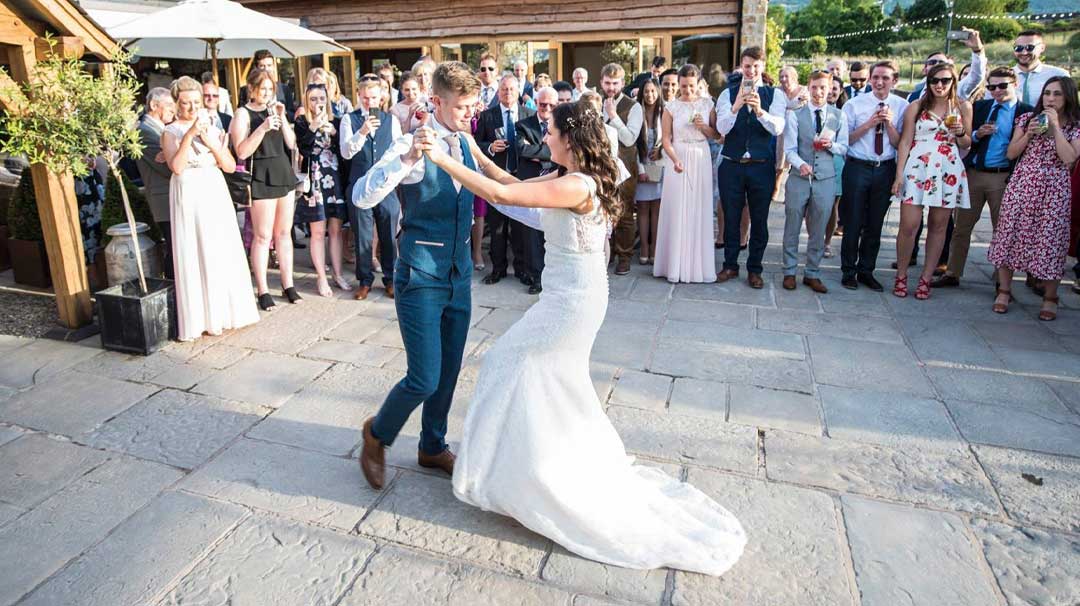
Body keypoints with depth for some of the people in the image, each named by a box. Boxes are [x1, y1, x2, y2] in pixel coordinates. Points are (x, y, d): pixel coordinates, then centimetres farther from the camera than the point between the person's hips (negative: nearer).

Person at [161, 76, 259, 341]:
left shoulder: (212, 129, 12)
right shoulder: (170, 133, 1)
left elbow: (230, 166, 5)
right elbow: (176, 167, -15)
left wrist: (211, 143, -8)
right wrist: (189, 135, -18)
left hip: (216, 196, 3)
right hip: (189, 198, -3)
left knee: (224, 254, 4)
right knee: (194, 256, -1)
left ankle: (226, 311, 16)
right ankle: (199, 318, 6)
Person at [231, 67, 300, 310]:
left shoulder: (274, 110, 13)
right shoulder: (243, 113, -3)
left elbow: (291, 144, 8)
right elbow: (242, 151, -13)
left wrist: (282, 119, -5)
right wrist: (263, 128, -20)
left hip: (284, 174, 6)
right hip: (262, 178, -6)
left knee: (284, 232, 10)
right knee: (263, 236, -2)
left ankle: (288, 284, 18)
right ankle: (263, 290, 6)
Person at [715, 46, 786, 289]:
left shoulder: (775, 95, 0)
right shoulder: (728, 94, 1)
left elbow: (777, 128, -15)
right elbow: (721, 128, -12)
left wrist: (760, 110, -33)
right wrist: (736, 107, -30)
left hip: (762, 166, 0)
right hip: (732, 166, 0)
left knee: (759, 221, 8)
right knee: (731, 218, 9)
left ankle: (754, 269, 22)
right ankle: (730, 265, 24)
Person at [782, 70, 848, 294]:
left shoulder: (838, 116, 6)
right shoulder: (795, 115, -1)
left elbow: (844, 148, 10)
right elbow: (789, 149, -7)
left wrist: (831, 145, -12)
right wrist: (800, 164, -25)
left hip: (826, 179, 2)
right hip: (799, 178, -1)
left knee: (818, 231, 7)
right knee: (792, 229, 5)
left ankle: (812, 274, 19)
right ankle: (790, 272, 18)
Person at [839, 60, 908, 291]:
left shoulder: (901, 106, 3)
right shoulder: (854, 104, -2)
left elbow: (899, 144, 1)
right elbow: (845, 140, -5)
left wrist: (889, 123, -14)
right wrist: (869, 123, -15)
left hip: (885, 169, 2)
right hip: (857, 168, -2)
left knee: (875, 224, 10)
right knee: (853, 223, 4)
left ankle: (866, 271, 24)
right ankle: (848, 272, 17)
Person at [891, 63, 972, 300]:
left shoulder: (963, 107, 10)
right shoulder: (916, 106, 4)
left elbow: (967, 144, 15)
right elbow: (905, 141, 2)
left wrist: (960, 133, -7)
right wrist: (899, 174, -5)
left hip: (949, 171, 2)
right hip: (918, 168, -2)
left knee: (939, 226, 5)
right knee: (908, 225, -9)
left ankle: (926, 278, 13)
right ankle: (901, 275, 6)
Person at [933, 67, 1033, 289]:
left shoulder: (1026, 112, -2)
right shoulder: (980, 106, 8)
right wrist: (976, 134, -10)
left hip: (1003, 177, -3)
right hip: (973, 173, 3)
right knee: (962, 227, 8)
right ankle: (952, 274, 18)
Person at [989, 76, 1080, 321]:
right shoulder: (1027, 119, 8)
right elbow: (1011, 154, 6)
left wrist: (1056, 126, -12)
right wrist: (1029, 134, -9)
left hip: (1053, 190, -2)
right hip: (1021, 186, 2)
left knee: (1049, 239, 0)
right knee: (1010, 235, 0)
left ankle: (1050, 297, 13)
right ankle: (1004, 290, 13)